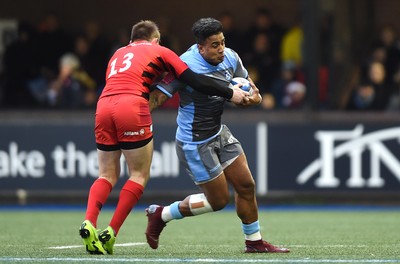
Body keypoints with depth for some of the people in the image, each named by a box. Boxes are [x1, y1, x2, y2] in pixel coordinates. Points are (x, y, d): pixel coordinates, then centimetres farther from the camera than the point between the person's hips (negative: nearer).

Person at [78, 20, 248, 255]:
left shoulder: (118, 54, 31)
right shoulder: (160, 51, 16)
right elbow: (194, 80, 10)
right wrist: (230, 93, 16)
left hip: (103, 106, 5)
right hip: (132, 107, -5)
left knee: (108, 175, 13)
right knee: (140, 175, 6)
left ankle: (89, 223, -11)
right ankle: (111, 234, -3)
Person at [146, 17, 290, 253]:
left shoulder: (231, 58, -3)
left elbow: (246, 83, 12)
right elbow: (157, 97, -26)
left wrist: (254, 96, -10)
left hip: (219, 133, 7)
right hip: (195, 143, -7)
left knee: (246, 186, 6)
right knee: (219, 200, 0)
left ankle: (254, 241, 24)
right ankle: (161, 215, 18)